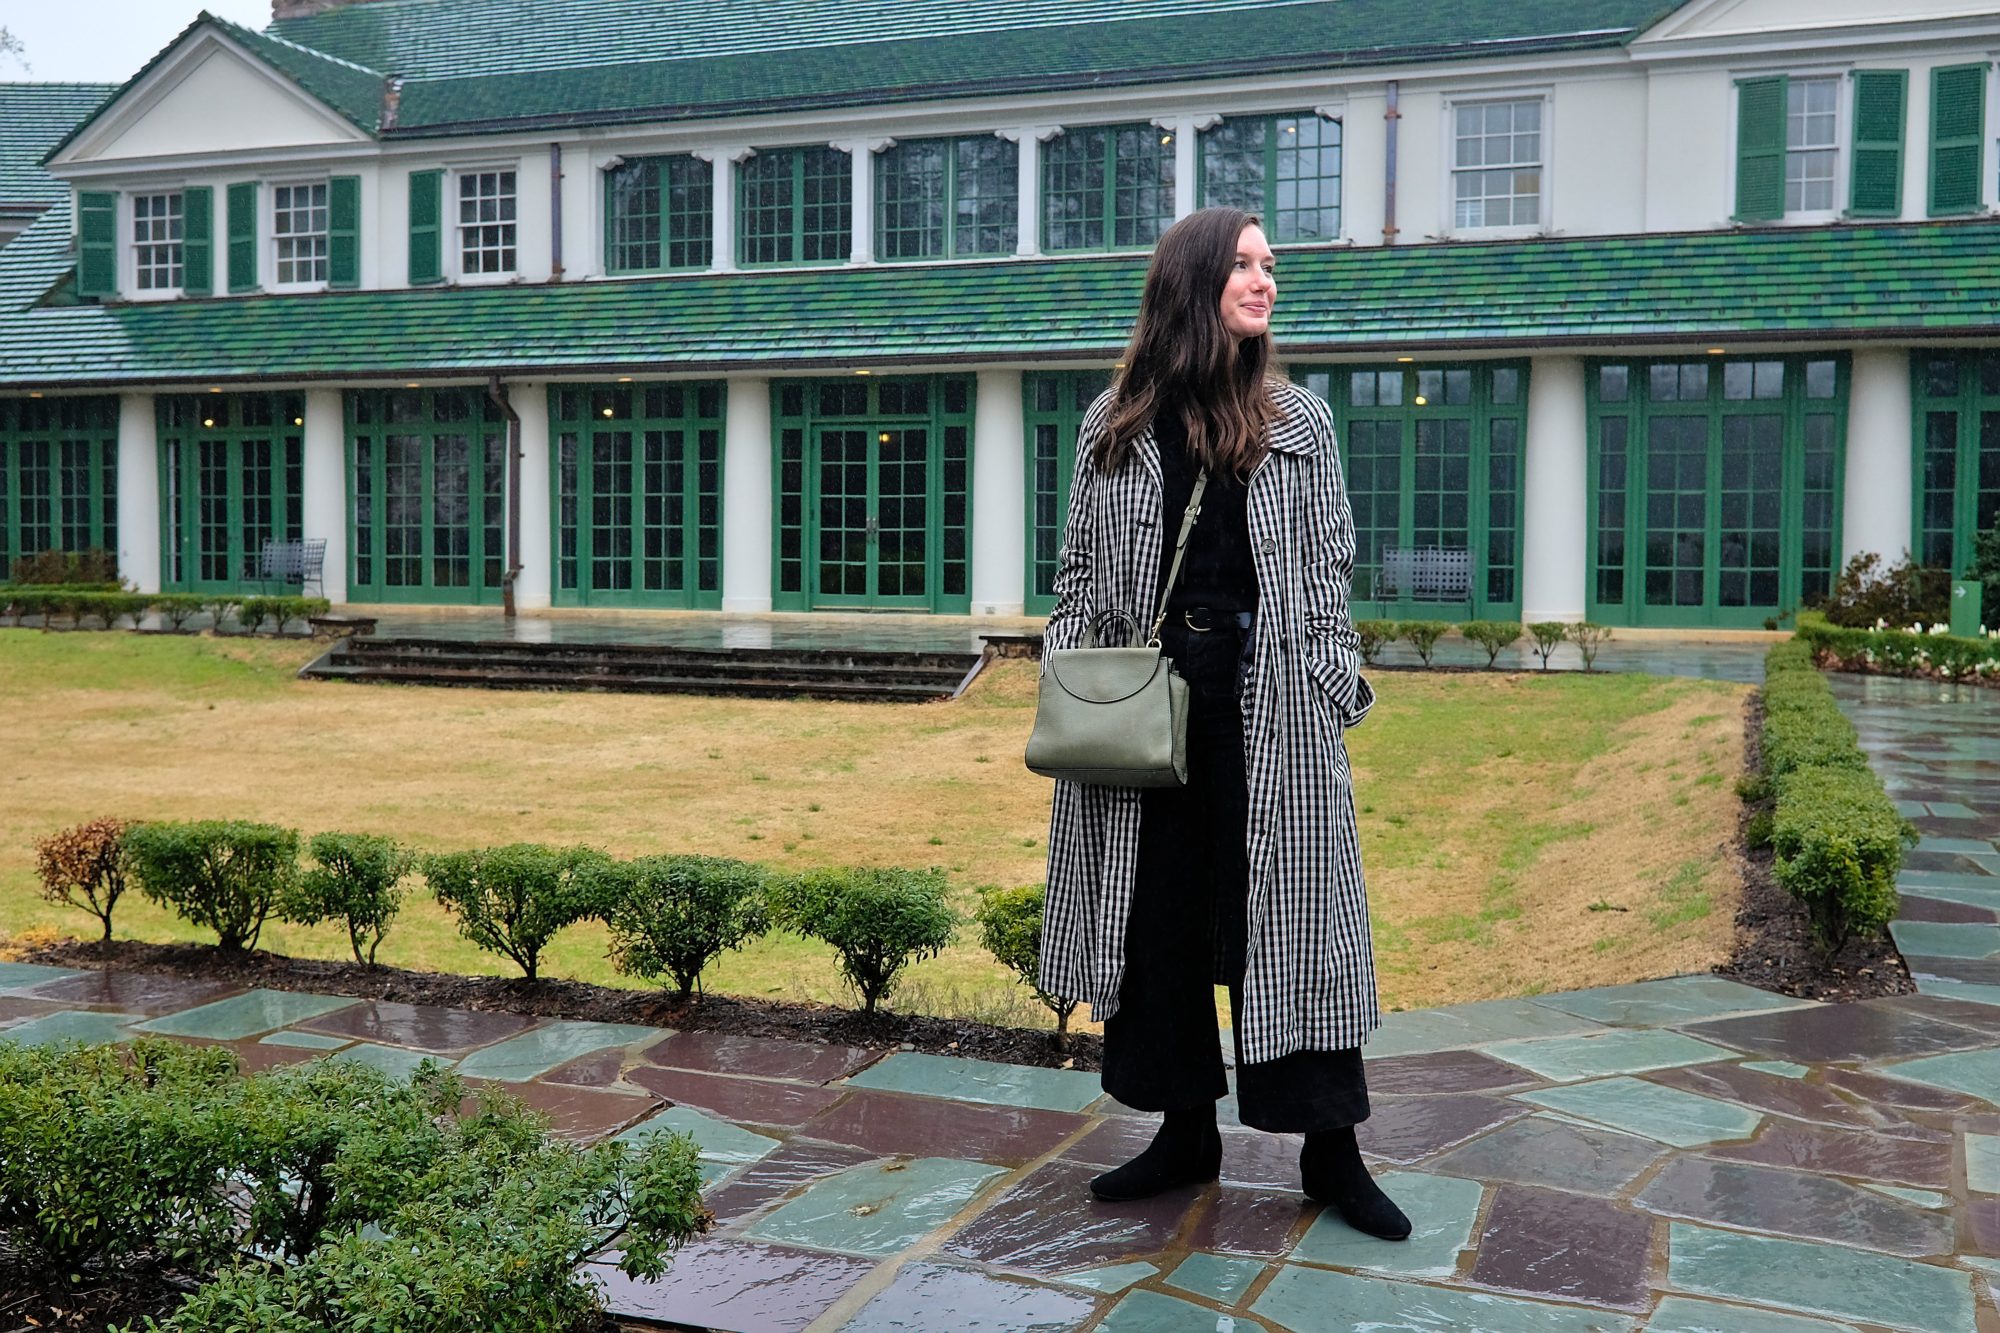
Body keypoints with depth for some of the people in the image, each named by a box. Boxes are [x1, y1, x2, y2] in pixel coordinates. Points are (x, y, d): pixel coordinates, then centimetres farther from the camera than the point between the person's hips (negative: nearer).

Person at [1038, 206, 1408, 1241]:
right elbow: (1079, 574, 9)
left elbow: (1329, 573, 7)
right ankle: (1186, 1132, 23)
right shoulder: (1115, 424, 6)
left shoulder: (1298, 421, 7)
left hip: (1269, 703, -1)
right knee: (1155, 913, 8)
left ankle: (1329, 1150, 13)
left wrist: (1332, 690, -1)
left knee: (1288, 911, 1)